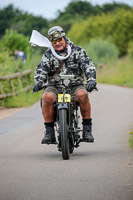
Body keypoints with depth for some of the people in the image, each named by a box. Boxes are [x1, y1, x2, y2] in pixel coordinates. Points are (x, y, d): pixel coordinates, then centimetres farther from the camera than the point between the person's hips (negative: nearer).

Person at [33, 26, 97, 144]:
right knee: (47, 97, -32)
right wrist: (39, 82, -22)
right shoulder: (48, 54, 11)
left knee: (82, 94, -36)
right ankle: (49, 132, -21)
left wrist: (91, 80, -23)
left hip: (75, 85, -1)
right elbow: (41, 69, 0)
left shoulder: (77, 51, 7)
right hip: (55, 85, 1)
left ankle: (87, 129, -22)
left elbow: (89, 65, -3)